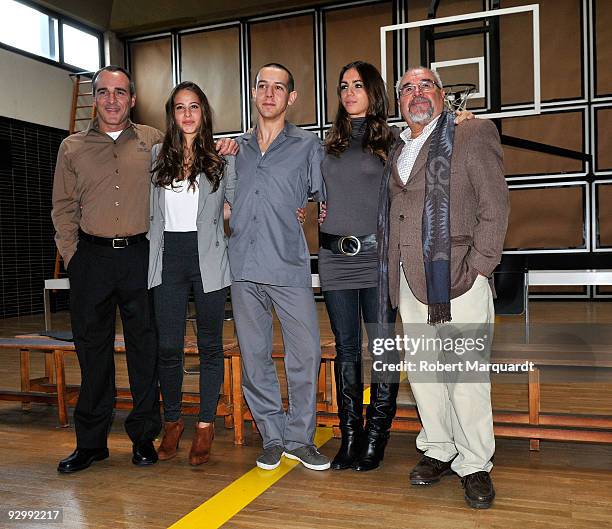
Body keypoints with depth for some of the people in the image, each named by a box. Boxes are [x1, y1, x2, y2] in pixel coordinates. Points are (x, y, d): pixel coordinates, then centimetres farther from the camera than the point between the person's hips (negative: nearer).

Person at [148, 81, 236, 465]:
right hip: (168, 257, 2)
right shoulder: (157, 155, 10)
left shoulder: (222, 157, 5)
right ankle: (172, 421, 22)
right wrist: (151, 248, 6)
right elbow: (148, 207, 14)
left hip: (208, 258, -1)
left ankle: (206, 425, 17)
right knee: (168, 346, 3)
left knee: (210, 344, 6)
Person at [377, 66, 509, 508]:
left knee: (466, 375, -2)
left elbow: (495, 206, -5)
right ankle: (438, 451, 26)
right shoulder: (397, 152, 18)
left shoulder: (473, 135, 1)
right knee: (422, 372, 11)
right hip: (409, 281, 6)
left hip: (457, 277, -5)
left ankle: (475, 464, 14)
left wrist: (478, 267, -10)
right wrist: (392, 271, 8)